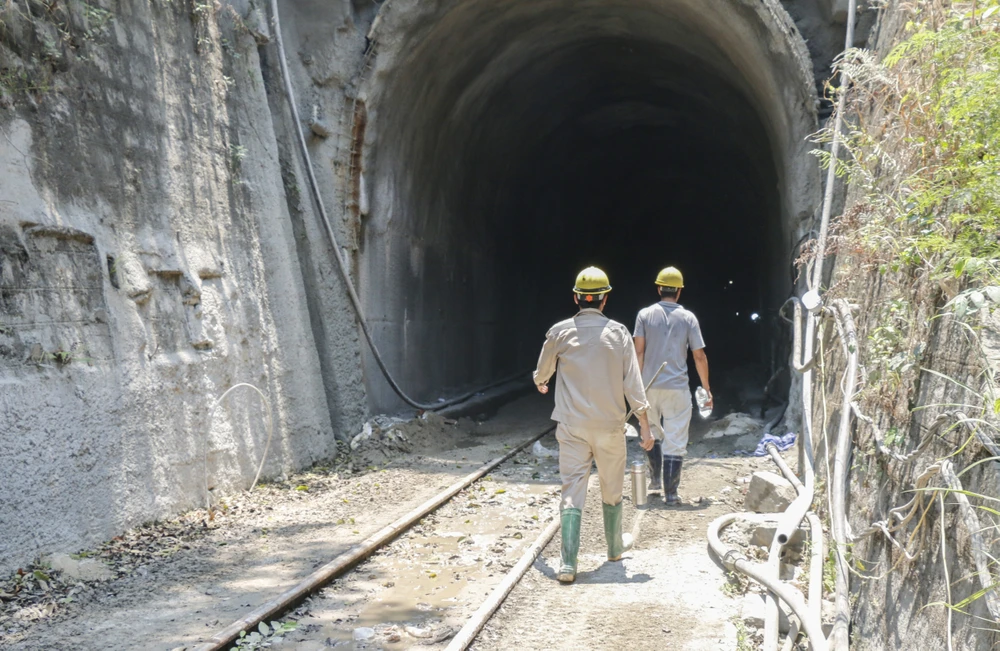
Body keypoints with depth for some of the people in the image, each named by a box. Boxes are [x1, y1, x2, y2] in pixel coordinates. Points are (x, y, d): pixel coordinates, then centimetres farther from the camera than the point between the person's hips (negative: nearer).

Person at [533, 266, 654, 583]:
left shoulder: (560, 331, -2)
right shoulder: (617, 332, -4)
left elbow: (542, 371, 14)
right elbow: (632, 382, -6)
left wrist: (540, 382, 38)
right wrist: (645, 424, -1)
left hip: (572, 426, 0)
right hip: (610, 425, 0)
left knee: (572, 490, 0)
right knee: (612, 489, 17)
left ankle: (568, 562, -8)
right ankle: (615, 546, 36)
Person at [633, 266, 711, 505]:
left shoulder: (645, 314, 1)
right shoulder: (688, 318, 1)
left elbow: (639, 351, -6)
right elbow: (699, 356, 0)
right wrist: (707, 389, 7)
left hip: (650, 386, 1)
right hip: (677, 388, -1)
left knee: (653, 433, 23)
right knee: (675, 441, 3)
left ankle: (654, 478, 25)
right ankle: (671, 493, 2)